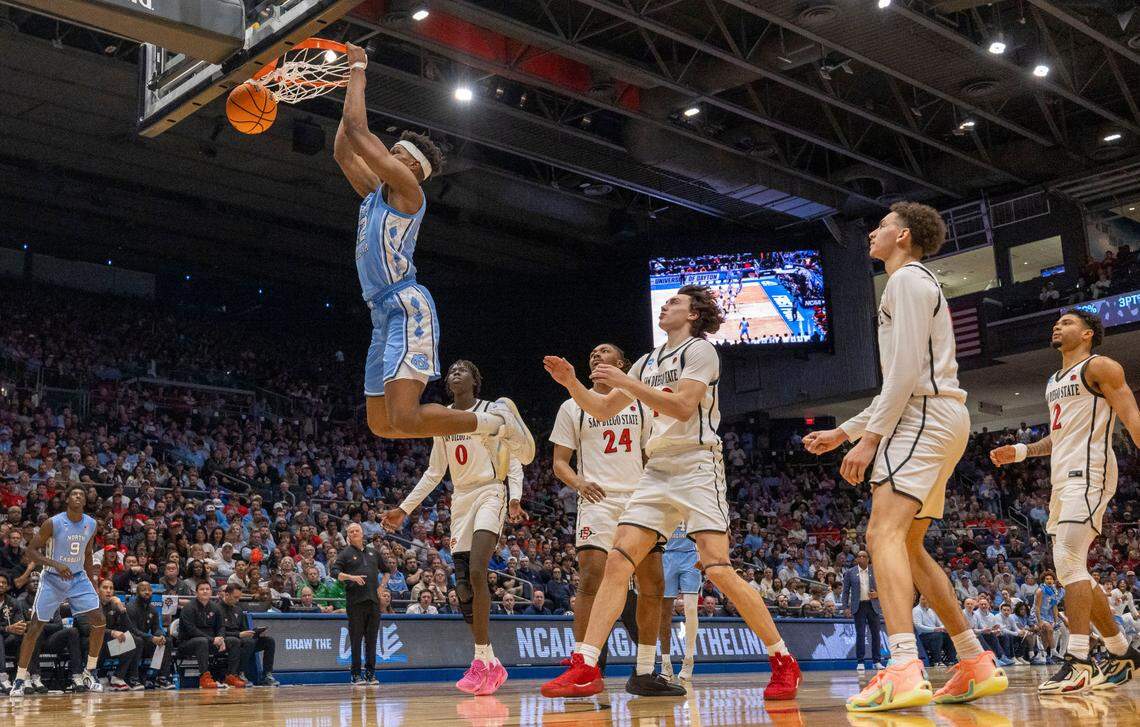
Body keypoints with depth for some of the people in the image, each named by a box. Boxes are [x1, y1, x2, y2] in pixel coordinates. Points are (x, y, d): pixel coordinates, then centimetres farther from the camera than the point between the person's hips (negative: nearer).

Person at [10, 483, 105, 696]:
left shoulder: (91, 524, -2)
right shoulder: (53, 523, -16)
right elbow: (30, 551, -14)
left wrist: (92, 585, 13)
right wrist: (55, 564, -29)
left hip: (78, 578, 4)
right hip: (52, 579, -4)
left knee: (99, 621, -8)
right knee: (35, 627, -4)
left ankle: (88, 674, 5)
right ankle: (19, 680, 7)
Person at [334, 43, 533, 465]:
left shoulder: (406, 187, -3)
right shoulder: (375, 192, 22)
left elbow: (357, 132, -7)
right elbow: (343, 151, 27)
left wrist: (358, 70, 3)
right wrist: (353, 84, 29)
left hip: (407, 307, -10)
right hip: (384, 315, 10)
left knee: (404, 419, -23)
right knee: (381, 425, 10)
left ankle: (497, 420, -6)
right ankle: (472, 420, 19)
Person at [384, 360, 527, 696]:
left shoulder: (491, 411, -2)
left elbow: (512, 460, -3)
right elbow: (434, 472, 19)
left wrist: (515, 498, -19)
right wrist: (405, 508, 15)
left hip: (490, 494, -6)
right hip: (460, 500, 6)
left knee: (476, 573, -25)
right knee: (464, 589, 0)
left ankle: (481, 661, -23)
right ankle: (492, 665, 9)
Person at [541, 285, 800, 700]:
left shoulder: (699, 349, -2)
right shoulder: (648, 362, 20)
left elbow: (682, 406, -18)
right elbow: (603, 410, 21)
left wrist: (626, 382, -16)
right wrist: (571, 383, 5)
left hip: (697, 466, -7)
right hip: (657, 471, 7)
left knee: (717, 569, -16)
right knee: (618, 561, -6)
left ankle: (783, 662, -2)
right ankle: (585, 668, -8)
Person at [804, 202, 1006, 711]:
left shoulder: (907, 278, -4)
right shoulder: (916, 284, 29)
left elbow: (907, 368, -17)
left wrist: (870, 436, -19)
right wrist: (843, 432, 28)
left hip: (924, 416, -11)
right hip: (935, 417, 11)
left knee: (884, 533, -23)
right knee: (907, 547, 13)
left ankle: (903, 672, -38)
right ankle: (977, 665, 14)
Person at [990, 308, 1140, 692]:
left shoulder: (1100, 367, -1)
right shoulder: (1054, 382, 24)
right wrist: (1020, 451, 20)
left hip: (1088, 472, -10)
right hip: (1062, 477, 10)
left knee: (1069, 560, -22)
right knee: (1071, 570, 10)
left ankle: (1078, 663, -23)